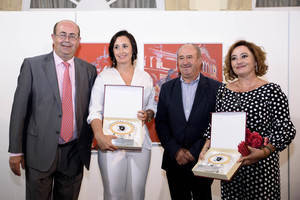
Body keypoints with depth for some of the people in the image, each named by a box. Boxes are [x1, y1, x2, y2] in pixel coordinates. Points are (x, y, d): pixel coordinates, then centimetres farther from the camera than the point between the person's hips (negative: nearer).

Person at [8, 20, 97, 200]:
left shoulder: (89, 70, 4)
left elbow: (91, 110, 8)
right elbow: (20, 108, -4)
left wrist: (87, 145, 6)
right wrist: (15, 151, -5)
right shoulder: (32, 65, -3)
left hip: (74, 154, 3)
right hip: (41, 151, -2)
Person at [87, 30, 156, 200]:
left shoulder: (146, 77, 11)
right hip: (111, 143, -1)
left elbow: (152, 106, 18)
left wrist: (148, 115, -5)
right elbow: (95, 111, -4)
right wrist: (100, 136, -19)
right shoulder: (104, 77, 4)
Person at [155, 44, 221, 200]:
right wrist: (176, 151, -8)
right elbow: (160, 123, 2)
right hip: (175, 162, 2)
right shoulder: (167, 88, 5)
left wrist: (194, 152, -11)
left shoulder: (215, 88, -4)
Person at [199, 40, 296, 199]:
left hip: (261, 165, -3)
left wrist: (264, 151, -23)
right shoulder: (223, 90, 6)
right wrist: (207, 146, -3)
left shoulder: (271, 90, -6)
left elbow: (286, 130, -9)